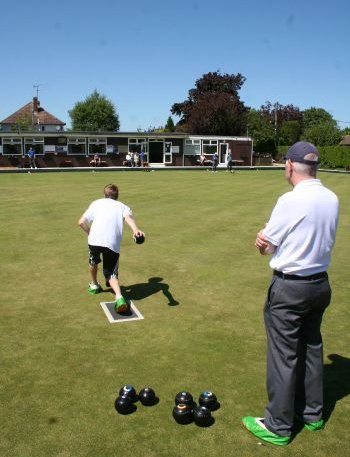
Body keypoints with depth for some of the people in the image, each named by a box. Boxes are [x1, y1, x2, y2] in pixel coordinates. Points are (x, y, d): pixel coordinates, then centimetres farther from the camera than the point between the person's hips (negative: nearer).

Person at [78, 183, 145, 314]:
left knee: (93, 261, 32)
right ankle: (119, 297, -16)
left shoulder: (97, 203, 25)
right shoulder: (122, 206, 23)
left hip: (95, 239, 0)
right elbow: (128, 217, -3)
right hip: (113, 243, 0)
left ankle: (94, 285, 49)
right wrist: (136, 230, -22)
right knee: (111, 273, 10)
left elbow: (81, 222, 18)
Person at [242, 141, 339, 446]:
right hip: (320, 283, 7)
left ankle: (278, 426, 18)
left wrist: (265, 239, 9)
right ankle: (312, 413, 36)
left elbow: (266, 247, -12)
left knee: (284, 355, 4)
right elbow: (322, 239, 9)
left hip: (290, 287, -7)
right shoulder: (332, 199, 1)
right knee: (312, 348, 20)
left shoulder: (291, 201, -20)